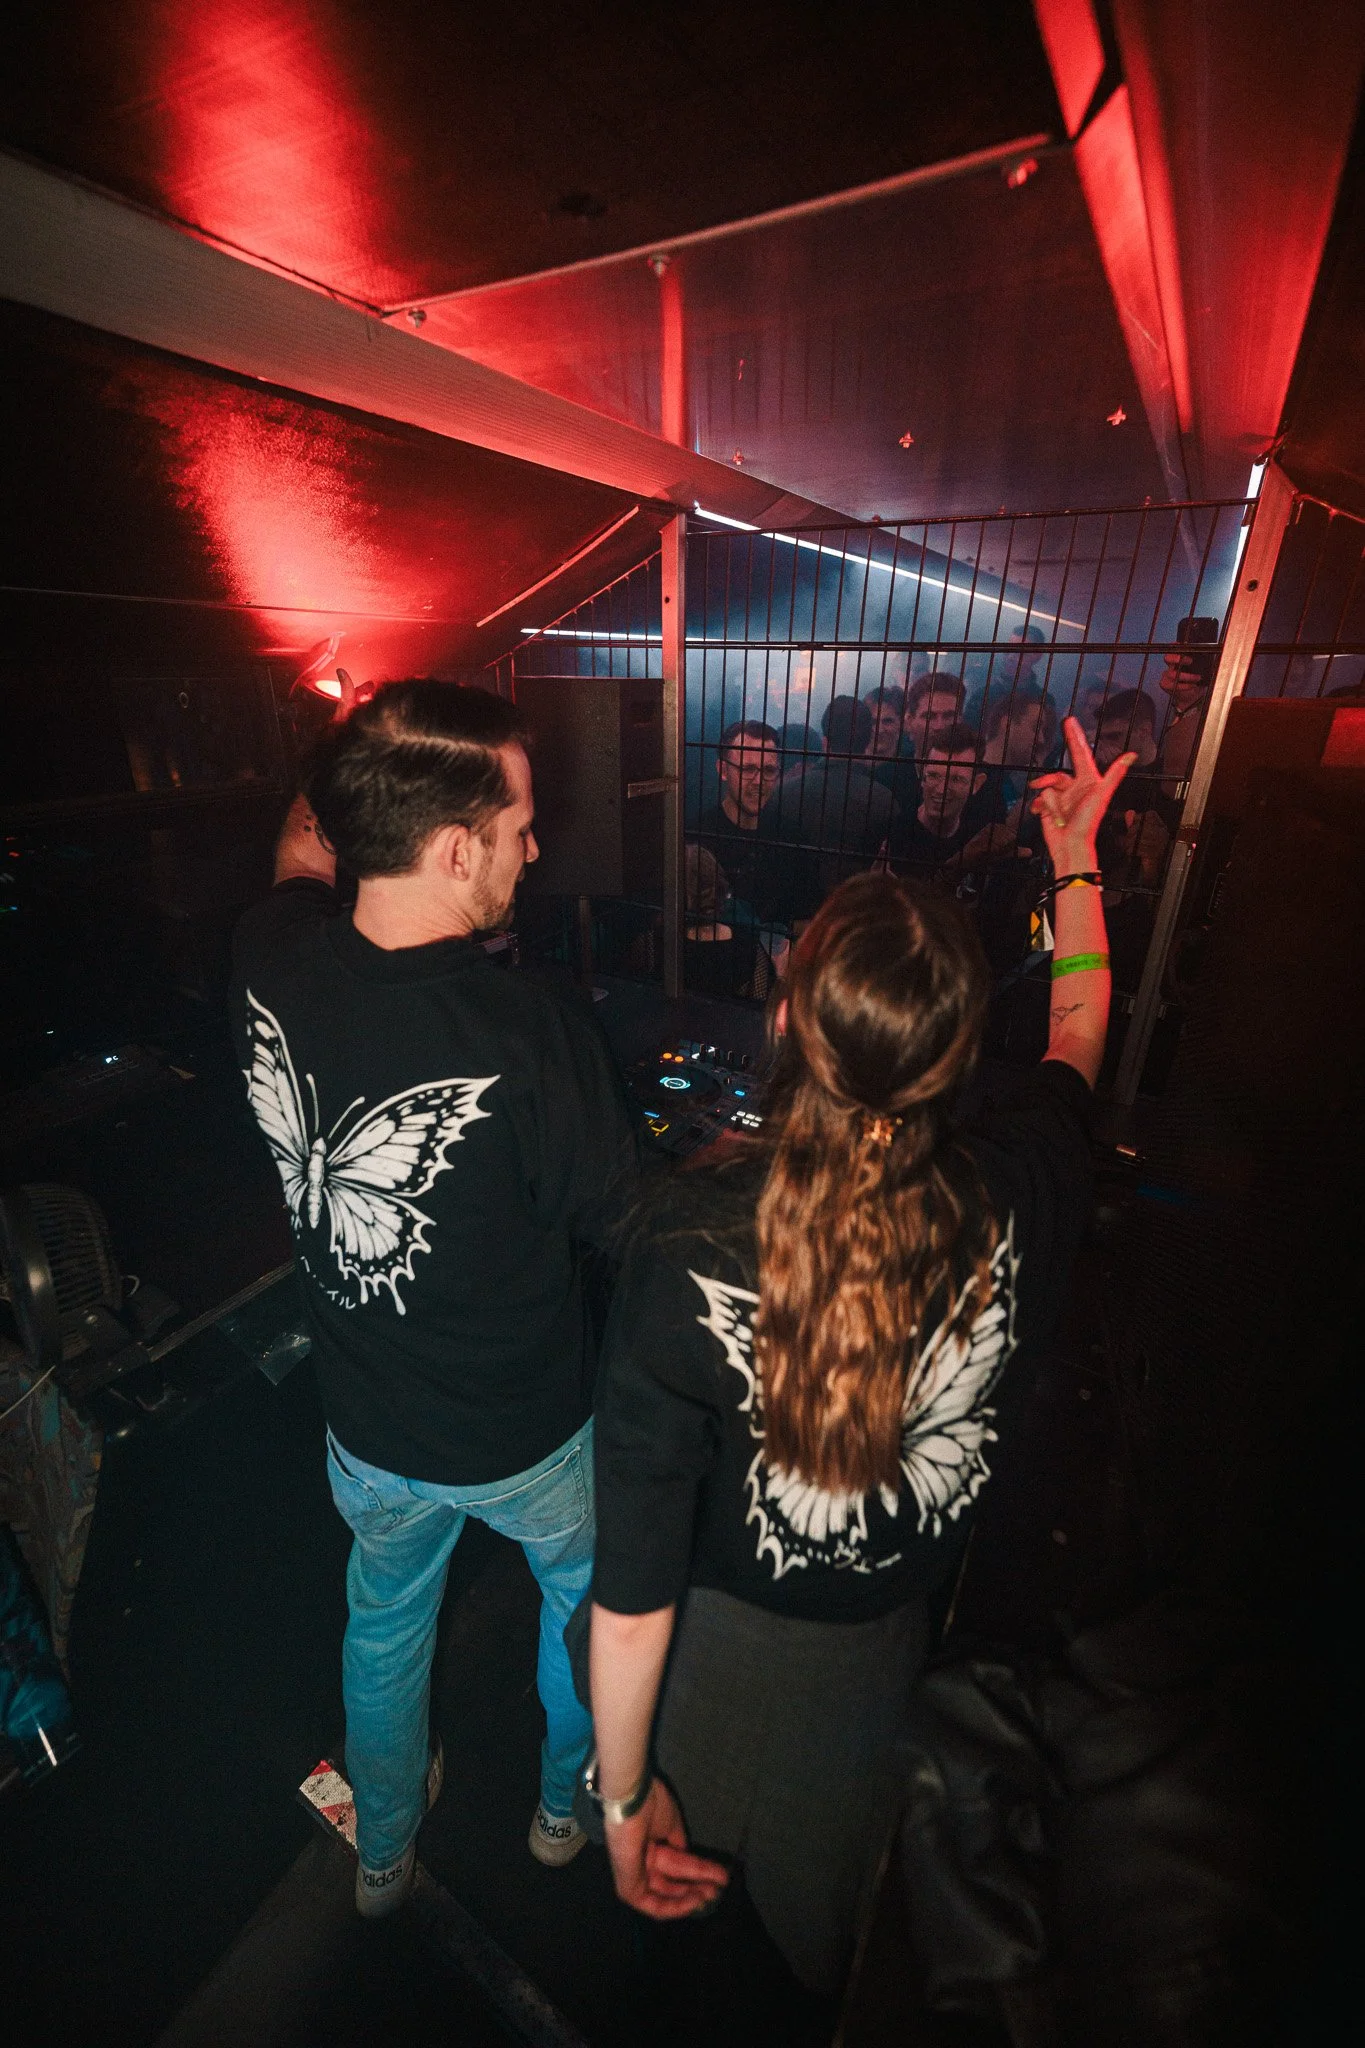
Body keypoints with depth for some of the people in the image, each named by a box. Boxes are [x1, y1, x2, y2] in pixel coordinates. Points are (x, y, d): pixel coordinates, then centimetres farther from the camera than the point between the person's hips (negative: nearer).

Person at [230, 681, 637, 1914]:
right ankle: (572, 1803, 59)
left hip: (367, 1426, 4)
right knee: (589, 1592, 32)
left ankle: (384, 1854, 63)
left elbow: (299, 856, 6)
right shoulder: (534, 1041, -36)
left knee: (384, 1628, 34)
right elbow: (623, 1216, -19)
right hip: (527, 1435, -3)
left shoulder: (270, 965, -20)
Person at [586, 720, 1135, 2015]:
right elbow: (1079, 1033, -3)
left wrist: (623, 1797, -4)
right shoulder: (1017, 1199, -27)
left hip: (728, 1645, 0)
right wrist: (1077, 857, 13)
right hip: (903, 1654, 1)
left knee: (684, 1872, 38)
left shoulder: (686, 1252, -35)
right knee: (839, 1935, 37)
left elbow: (634, 1588, -24)